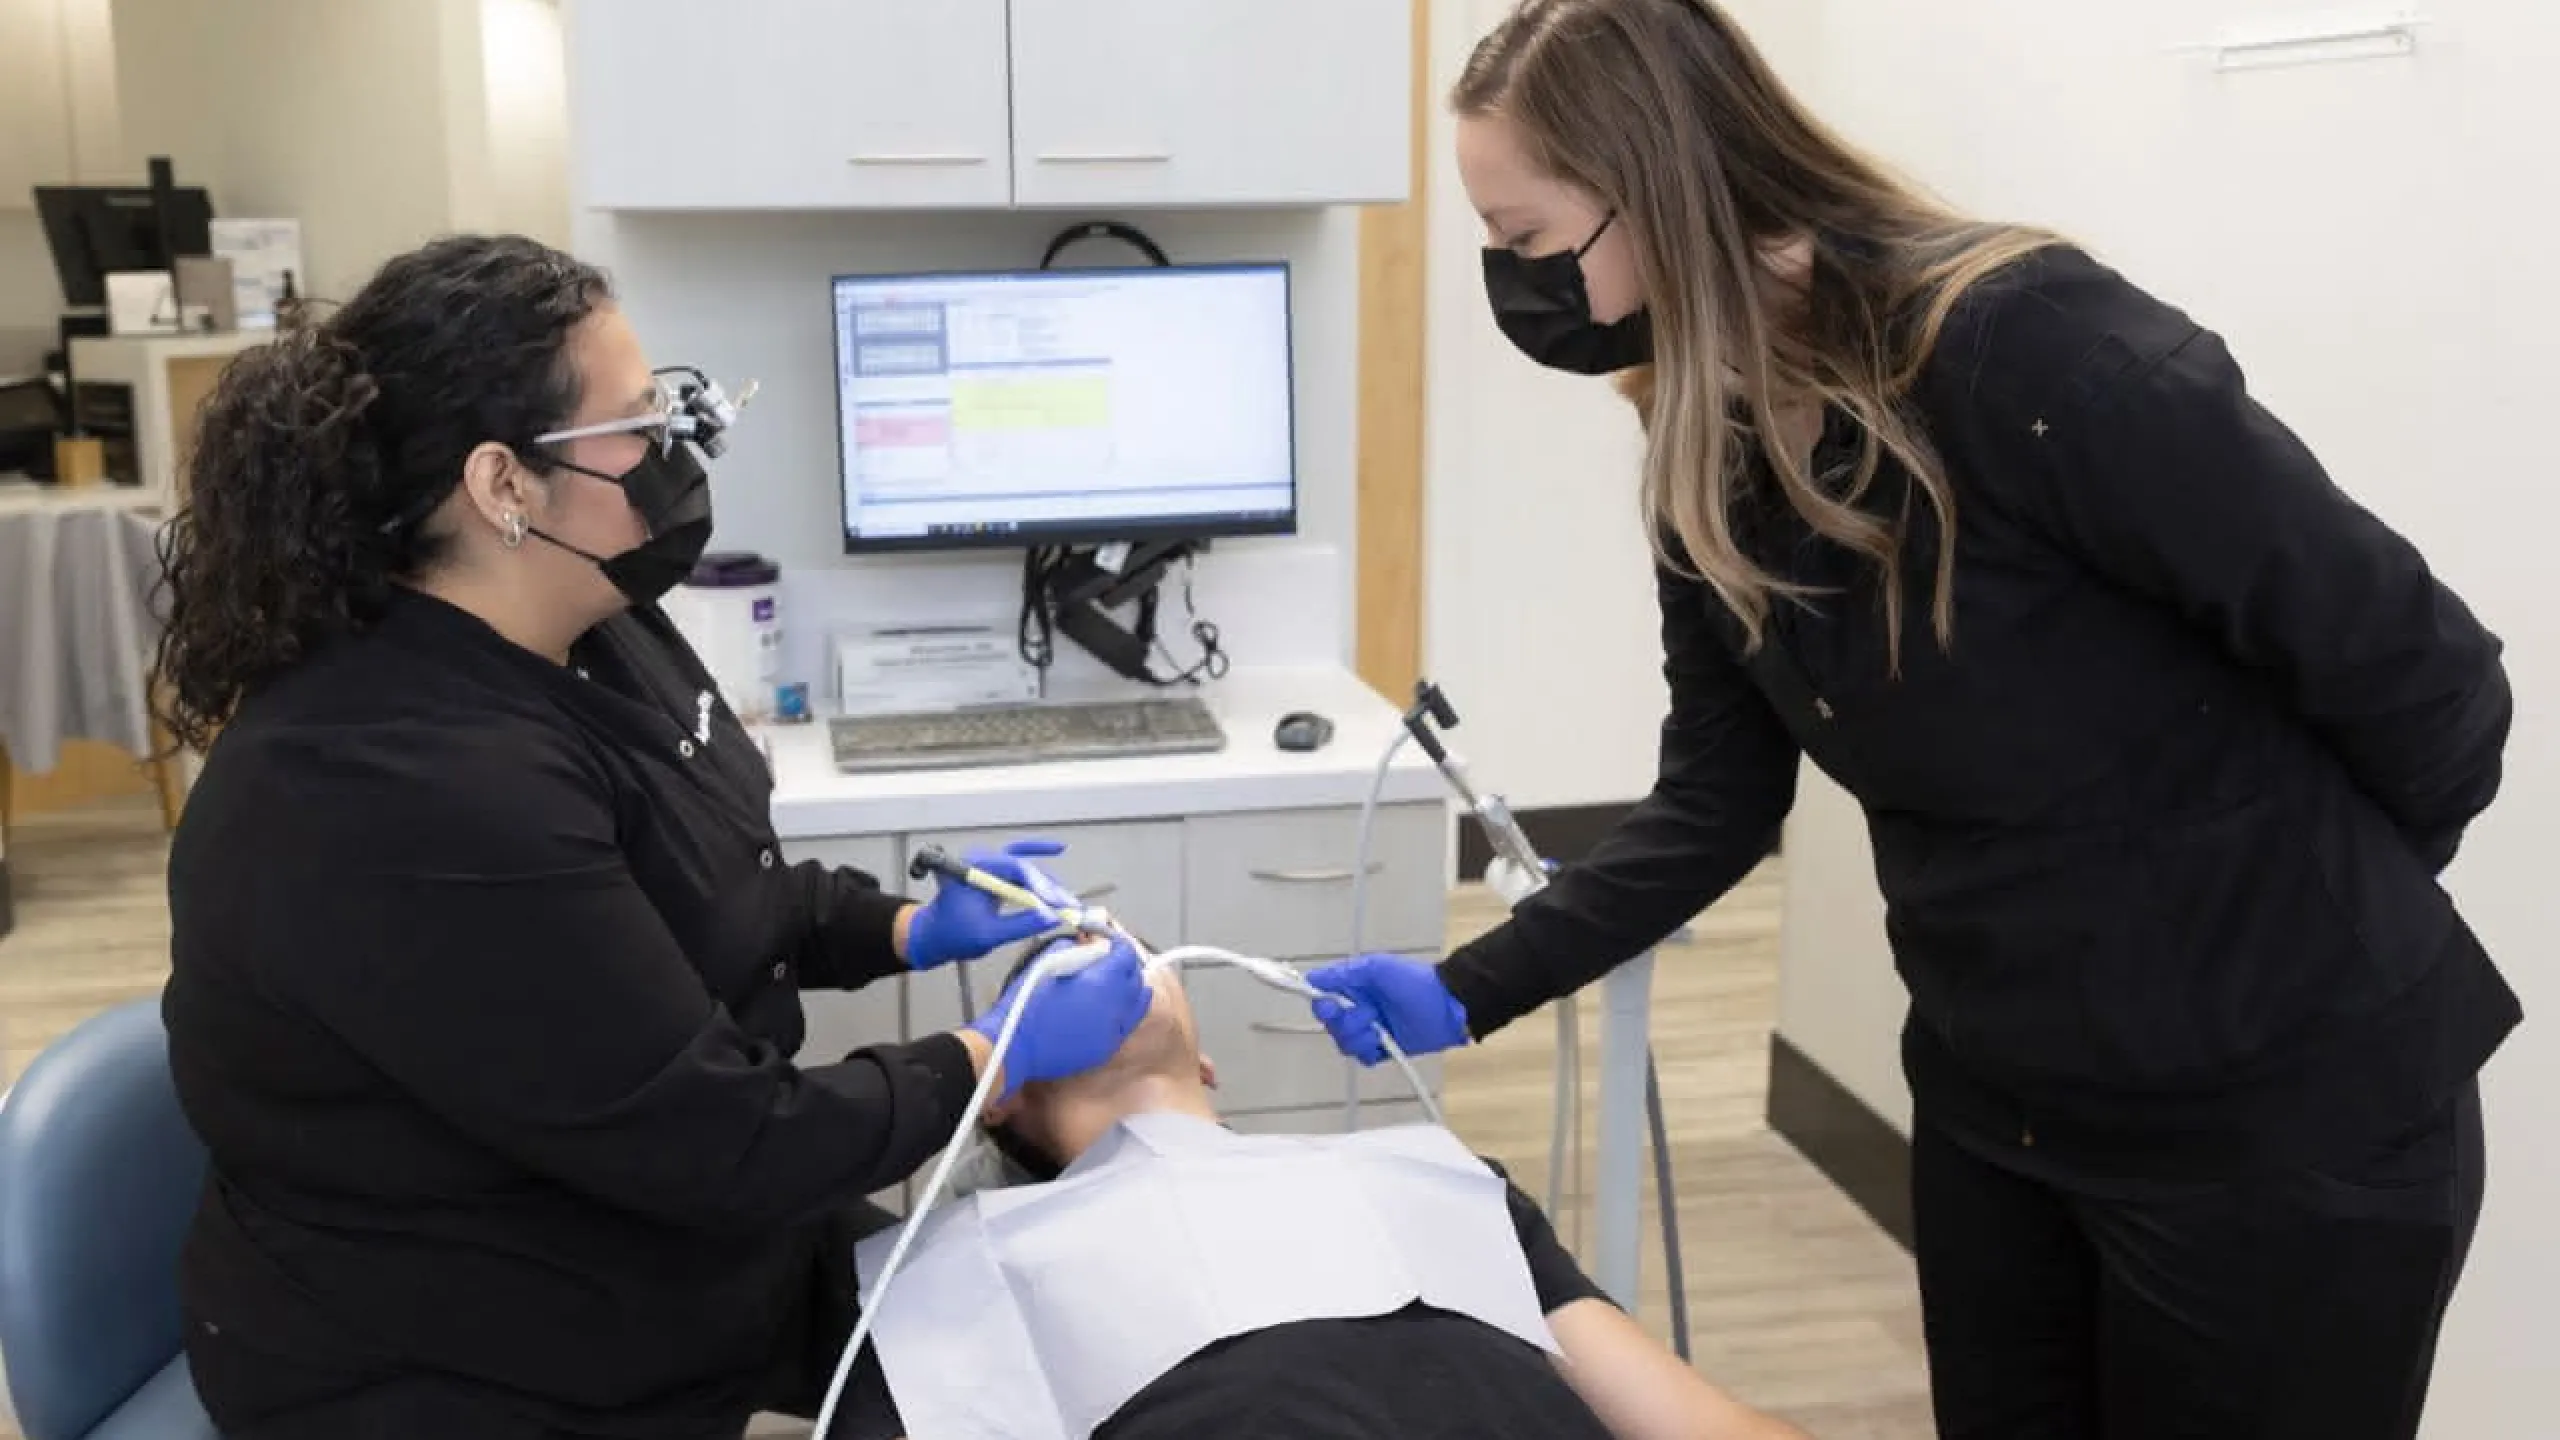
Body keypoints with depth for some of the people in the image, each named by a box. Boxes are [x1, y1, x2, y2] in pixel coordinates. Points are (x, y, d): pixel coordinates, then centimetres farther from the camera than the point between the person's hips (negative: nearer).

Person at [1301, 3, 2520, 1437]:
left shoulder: (2025, 346, -26)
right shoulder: (1711, 468, -2)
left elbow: (2420, 670, -20)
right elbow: (1717, 805, 6)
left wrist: (2318, 919, -2)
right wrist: (1464, 992, 0)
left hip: (2286, 1107, -7)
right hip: (1995, 1101, 7)